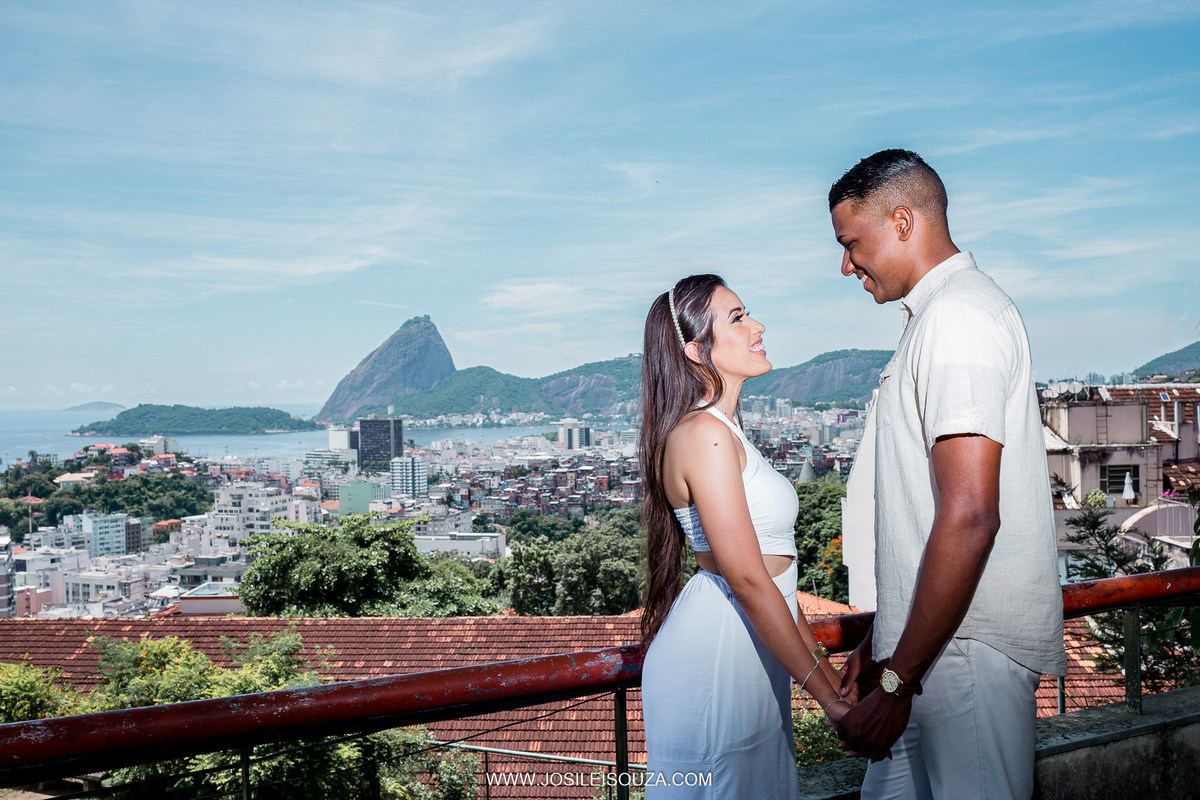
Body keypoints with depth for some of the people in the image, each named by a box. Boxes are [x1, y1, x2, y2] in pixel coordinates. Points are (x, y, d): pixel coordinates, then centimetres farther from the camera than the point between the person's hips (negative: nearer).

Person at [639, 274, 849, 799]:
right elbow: (748, 580, -22)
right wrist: (829, 697, -18)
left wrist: (827, 669, 15)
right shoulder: (704, 435, -18)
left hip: (749, 654, 9)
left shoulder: (722, 432, 13)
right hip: (716, 658, -9)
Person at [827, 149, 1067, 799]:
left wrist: (896, 681, -21)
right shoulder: (937, 314, 18)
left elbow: (970, 518, -25)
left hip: (966, 647, -9)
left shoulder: (959, 317, -15)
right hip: (934, 640, 10)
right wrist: (884, 642, 20)